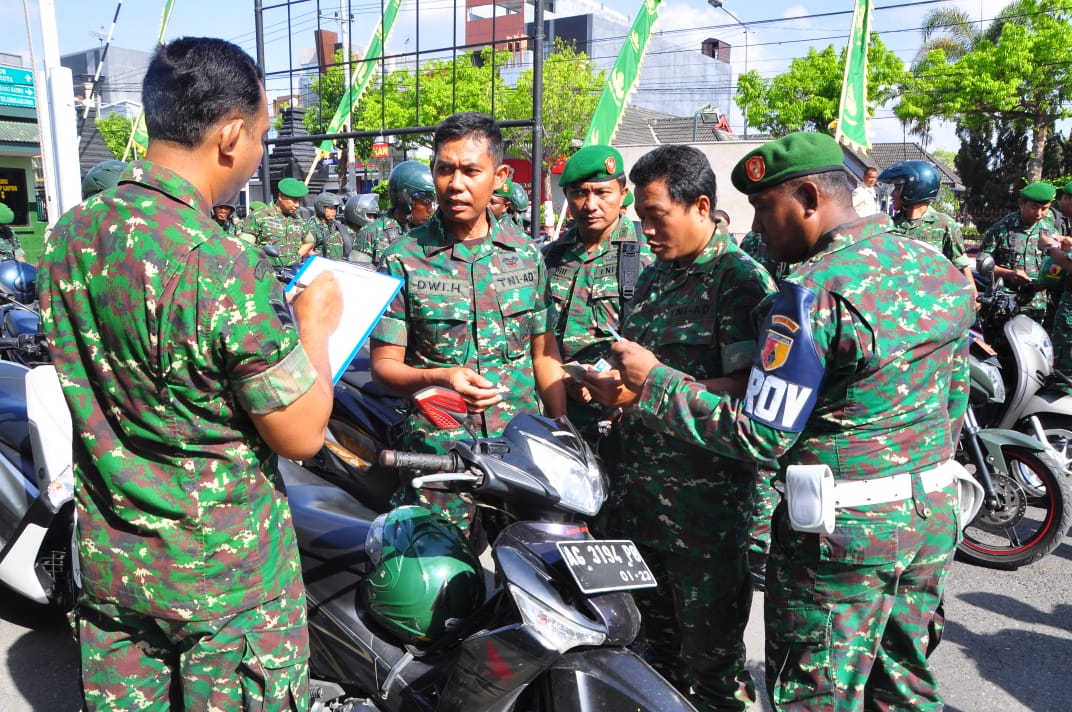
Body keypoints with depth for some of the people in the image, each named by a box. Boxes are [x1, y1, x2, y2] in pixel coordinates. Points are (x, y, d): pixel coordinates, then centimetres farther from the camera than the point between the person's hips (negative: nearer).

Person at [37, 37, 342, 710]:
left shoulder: (68, 234, -3)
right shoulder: (227, 269, -27)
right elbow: (301, 436, -19)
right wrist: (314, 324, -5)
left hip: (106, 555, 7)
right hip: (225, 575, -6)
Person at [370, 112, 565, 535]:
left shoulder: (527, 255, 7)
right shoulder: (403, 260, -3)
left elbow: (544, 353, 11)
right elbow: (384, 364, -4)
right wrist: (441, 378, -23)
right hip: (438, 451, -2)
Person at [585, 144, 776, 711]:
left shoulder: (738, 277, -11)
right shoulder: (652, 279, 14)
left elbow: (747, 389, -21)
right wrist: (607, 384, 1)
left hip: (705, 504, -7)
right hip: (638, 493, 8)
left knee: (711, 660, 7)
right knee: (655, 645, 23)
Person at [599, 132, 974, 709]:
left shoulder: (814, 290, -21)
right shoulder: (941, 269, 6)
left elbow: (761, 436, -20)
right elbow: (954, 402, 14)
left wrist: (655, 381, -13)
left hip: (842, 529, -8)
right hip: (935, 513, 9)